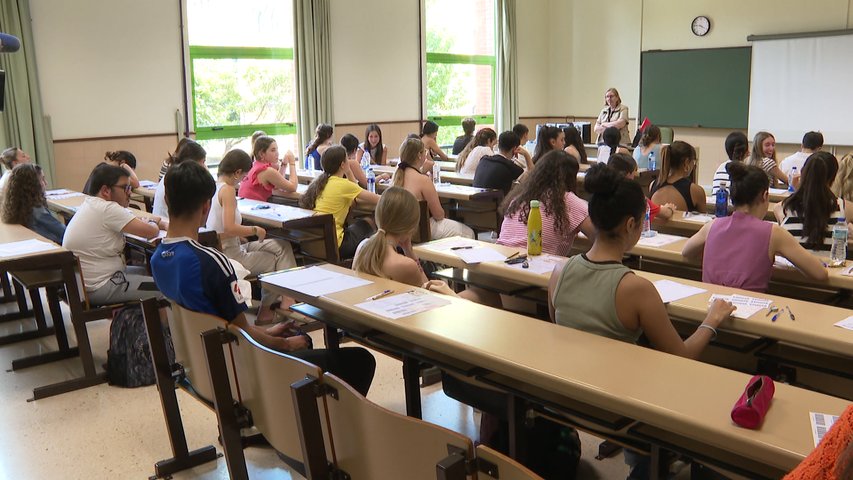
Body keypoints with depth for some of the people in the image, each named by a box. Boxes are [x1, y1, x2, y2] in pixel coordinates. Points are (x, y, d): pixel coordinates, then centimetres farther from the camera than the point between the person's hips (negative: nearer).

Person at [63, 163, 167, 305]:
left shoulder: (90, 203, 9)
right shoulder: (107, 209, -21)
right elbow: (150, 232, -20)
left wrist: (154, 222, -2)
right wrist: (154, 223, 3)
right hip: (99, 288, -10)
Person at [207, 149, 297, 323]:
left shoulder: (215, 186, 7)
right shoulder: (228, 189, -20)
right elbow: (229, 228, -29)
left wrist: (239, 235, 11)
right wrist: (255, 230, -15)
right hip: (229, 257, -9)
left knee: (282, 246, 11)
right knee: (274, 261, 11)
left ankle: (289, 299, 13)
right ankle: (265, 310, 26)